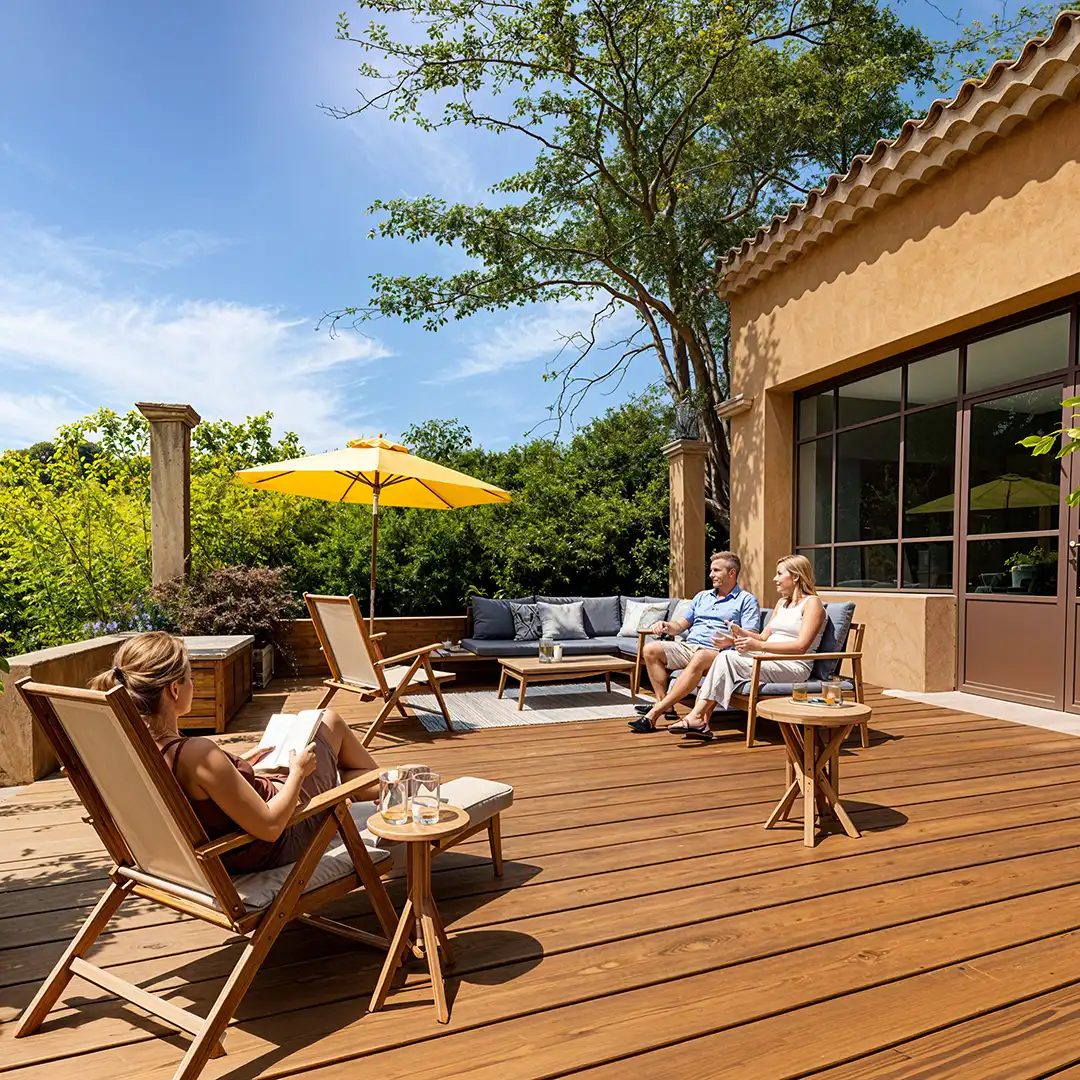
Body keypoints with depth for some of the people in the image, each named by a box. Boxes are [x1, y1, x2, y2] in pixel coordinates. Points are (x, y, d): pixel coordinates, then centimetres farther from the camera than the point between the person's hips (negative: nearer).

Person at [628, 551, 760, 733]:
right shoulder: (702, 596, 27)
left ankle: (654, 713, -41)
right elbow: (681, 625, 26)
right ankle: (665, 705, -23)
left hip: (715, 651, -6)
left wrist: (732, 641, -27)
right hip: (688, 646, 6)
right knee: (651, 649, -17)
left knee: (699, 658, -40)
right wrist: (666, 625, 2)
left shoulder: (747, 600, 8)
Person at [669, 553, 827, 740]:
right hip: (769, 660, 8)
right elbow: (763, 636, 20)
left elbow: (801, 646, -15)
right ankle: (701, 720, -27)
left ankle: (697, 716, -21)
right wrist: (742, 633, -1)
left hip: (794, 667, -8)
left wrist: (759, 646, -23)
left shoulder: (812, 603, -3)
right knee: (725, 657, -19)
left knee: (726, 658, -24)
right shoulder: (782, 602, 24)